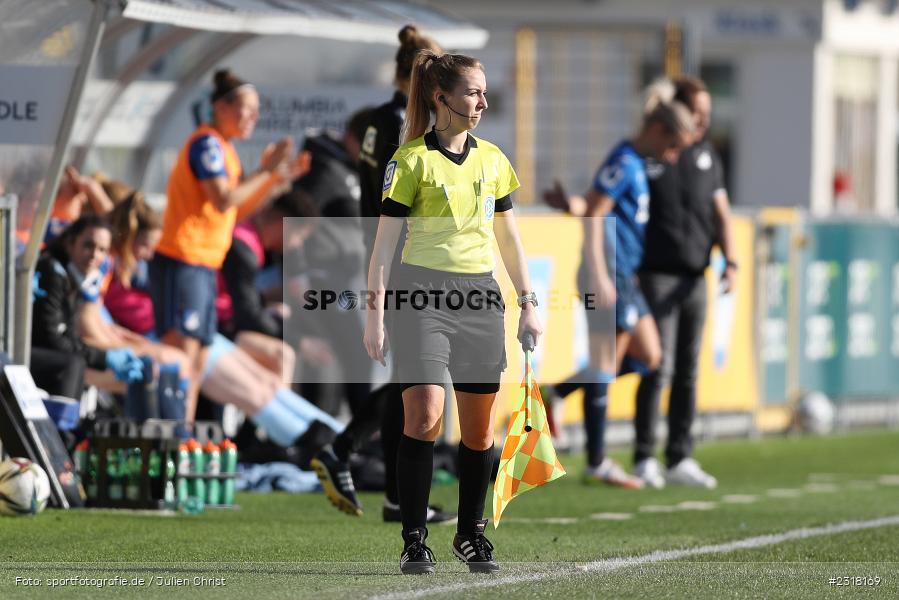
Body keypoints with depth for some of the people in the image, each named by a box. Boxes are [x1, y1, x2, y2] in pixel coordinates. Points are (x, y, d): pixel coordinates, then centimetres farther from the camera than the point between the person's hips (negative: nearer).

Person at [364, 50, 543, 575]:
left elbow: (508, 236, 19)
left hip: (481, 296, 5)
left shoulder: (493, 160, 12)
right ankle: (415, 540, -7)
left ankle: (472, 533, 21)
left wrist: (529, 303, 15)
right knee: (424, 415, -15)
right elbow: (385, 241, -3)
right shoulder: (412, 160, -4)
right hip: (422, 294, -5)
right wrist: (376, 314, -8)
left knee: (480, 426, 5)